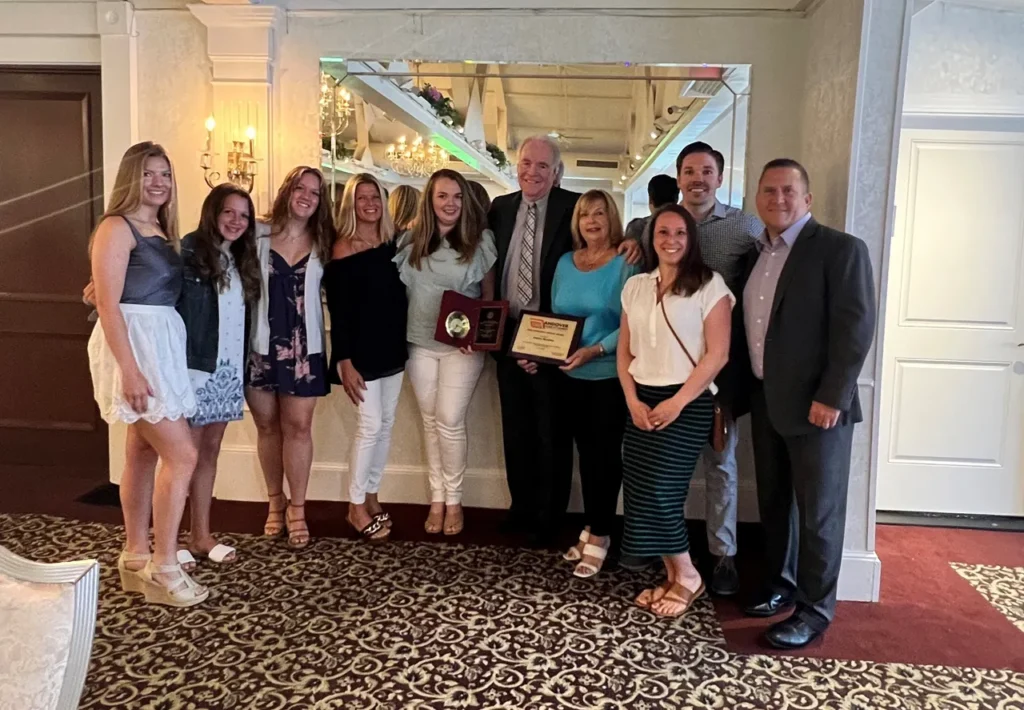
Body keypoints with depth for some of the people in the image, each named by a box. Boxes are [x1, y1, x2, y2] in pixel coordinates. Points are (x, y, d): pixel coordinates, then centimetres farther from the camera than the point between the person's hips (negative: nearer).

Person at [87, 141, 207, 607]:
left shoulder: (162, 233, 16)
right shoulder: (117, 227, -9)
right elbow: (107, 303, -16)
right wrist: (129, 369, -23)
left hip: (163, 346, 8)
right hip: (134, 346, -8)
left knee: (142, 453, 12)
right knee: (182, 454, -10)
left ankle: (136, 557, 22)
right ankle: (163, 567, -1)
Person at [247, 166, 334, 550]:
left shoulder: (322, 244, 6)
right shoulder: (258, 235, 0)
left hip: (302, 346, 1)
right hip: (260, 344, 0)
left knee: (297, 426, 0)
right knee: (267, 425, 10)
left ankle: (296, 508, 12)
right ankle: (275, 502, 25)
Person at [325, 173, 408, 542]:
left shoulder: (392, 243, 5)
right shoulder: (343, 249, -10)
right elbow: (338, 312, -12)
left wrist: (403, 345, 4)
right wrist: (344, 362, -15)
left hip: (392, 348, 6)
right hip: (361, 351, -6)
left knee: (386, 425, 11)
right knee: (370, 426, -4)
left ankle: (371, 497, 25)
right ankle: (356, 506, 12)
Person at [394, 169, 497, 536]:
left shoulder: (480, 240, -5)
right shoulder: (411, 239, 3)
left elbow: (489, 295, 0)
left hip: (461, 345, -3)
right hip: (419, 343, 3)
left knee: (449, 421, -4)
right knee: (430, 421, 10)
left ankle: (453, 499, 15)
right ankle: (437, 498, 23)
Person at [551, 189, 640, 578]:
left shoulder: (625, 264, -8)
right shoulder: (565, 263, 9)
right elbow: (553, 317, 13)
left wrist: (596, 349, -24)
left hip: (610, 375, -5)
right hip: (571, 375, 5)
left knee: (605, 453, 3)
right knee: (585, 451, 13)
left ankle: (600, 535, 15)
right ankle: (591, 528, 26)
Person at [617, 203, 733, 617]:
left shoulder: (709, 286, -5)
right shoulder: (635, 287, 11)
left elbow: (717, 354, -10)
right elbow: (625, 351, 11)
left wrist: (677, 401, -15)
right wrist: (632, 399, -3)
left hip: (687, 403, -5)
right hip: (642, 402, 5)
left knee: (660, 492, -10)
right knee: (638, 492, 1)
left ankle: (688, 577, 14)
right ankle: (672, 576, 20)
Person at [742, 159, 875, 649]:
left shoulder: (841, 249, -8)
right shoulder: (755, 253, 12)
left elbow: (856, 327, -15)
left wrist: (831, 397, -20)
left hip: (816, 405, -7)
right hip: (765, 401, 7)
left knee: (818, 510, 3)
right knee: (773, 501, 17)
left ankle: (815, 609, 16)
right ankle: (781, 584, 34)